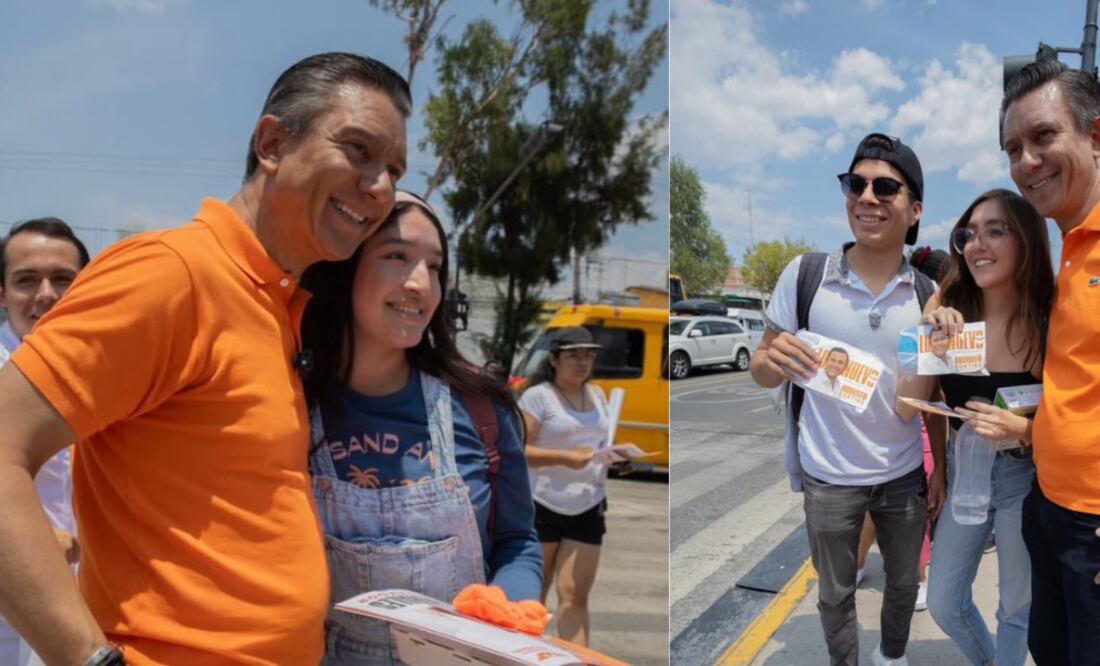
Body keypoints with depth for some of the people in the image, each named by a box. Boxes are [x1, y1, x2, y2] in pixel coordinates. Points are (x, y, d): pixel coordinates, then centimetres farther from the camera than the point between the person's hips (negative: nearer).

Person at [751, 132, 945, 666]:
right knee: (835, 595, 15)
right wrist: (772, 361, -29)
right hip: (829, 478, -2)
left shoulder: (926, 293, -5)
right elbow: (762, 371, -8)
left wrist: (941, 469, -1)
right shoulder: (804, 274, -13)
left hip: (904, 475, 3)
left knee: (904, 584, 22)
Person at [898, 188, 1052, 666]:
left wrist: (1020, 428, -29)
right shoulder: (946, 310, -12)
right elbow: (905, 411, -15)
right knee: (943, 604, 16)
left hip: (1026, 478, -2)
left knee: (1017, 606, 16)